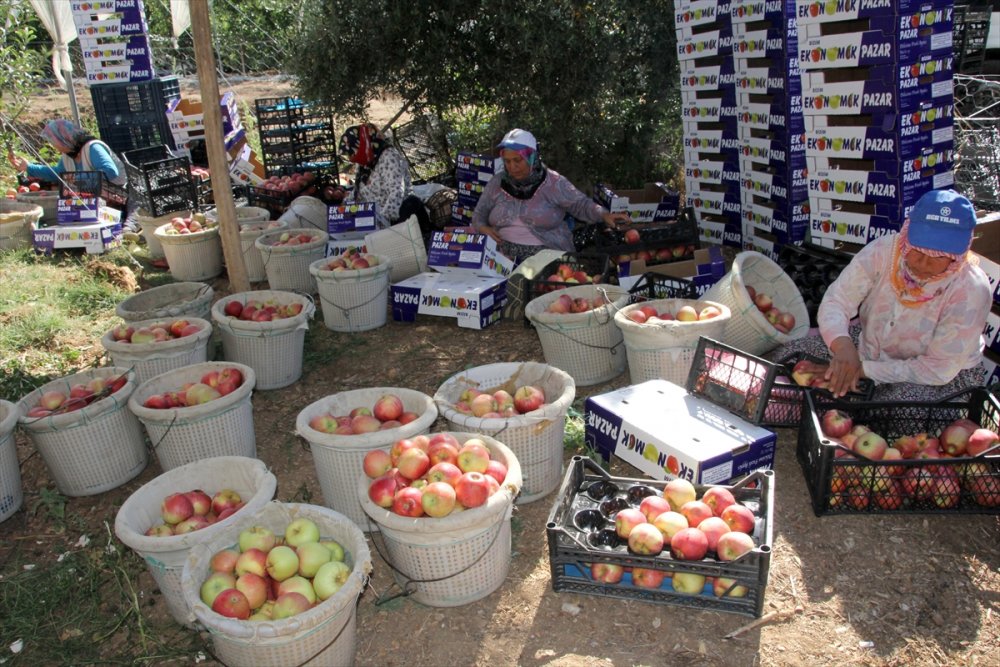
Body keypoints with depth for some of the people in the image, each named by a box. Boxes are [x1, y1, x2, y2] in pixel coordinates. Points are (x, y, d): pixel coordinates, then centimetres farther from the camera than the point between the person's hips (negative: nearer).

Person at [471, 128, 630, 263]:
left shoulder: (553, 183, 1)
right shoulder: (497, 183, 10)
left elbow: (581, 204, 4)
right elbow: (480, 214, 19)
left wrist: (604, 215, -14)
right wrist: (483, 228, -4)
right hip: (504, 255, 2)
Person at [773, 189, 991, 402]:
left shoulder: (971, 289, -27)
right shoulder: (884, 250, -21)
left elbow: (938, 369, -25)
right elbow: (836, 301, -22)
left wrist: (865, 369, -32)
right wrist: (842, 345, -44)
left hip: (947, 375, -3)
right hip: (871, 344, 4)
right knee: (790, 355, -12)